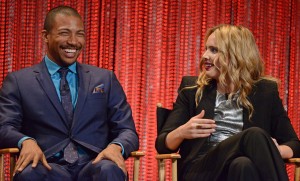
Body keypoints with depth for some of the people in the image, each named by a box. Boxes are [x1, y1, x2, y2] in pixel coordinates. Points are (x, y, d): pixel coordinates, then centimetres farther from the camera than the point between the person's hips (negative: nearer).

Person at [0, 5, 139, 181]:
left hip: (94, 166, 2)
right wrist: (26, 141, -22)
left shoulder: (105, 79, 19)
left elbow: (127, 130, 14)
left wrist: (116, 147, -12)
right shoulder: (18, 81, 13)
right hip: (49, 167, -1)